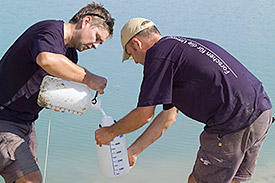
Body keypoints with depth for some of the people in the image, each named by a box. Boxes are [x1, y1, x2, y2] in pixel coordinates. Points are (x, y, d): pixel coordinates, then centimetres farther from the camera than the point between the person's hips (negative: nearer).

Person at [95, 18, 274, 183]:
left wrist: (110, 132, 15)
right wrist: (133, 150, 30)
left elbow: (144, 115, -3)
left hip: (235, 122, -9)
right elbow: (169, 115, 27)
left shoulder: (158, 54, -5)